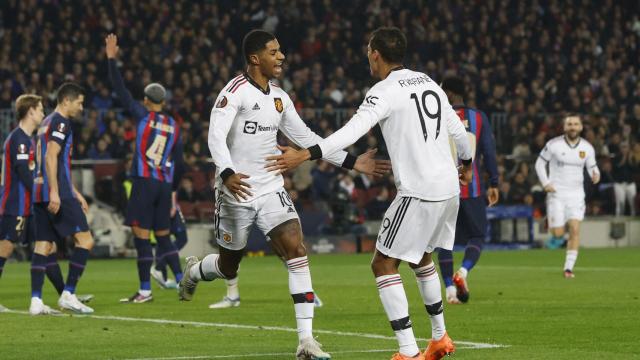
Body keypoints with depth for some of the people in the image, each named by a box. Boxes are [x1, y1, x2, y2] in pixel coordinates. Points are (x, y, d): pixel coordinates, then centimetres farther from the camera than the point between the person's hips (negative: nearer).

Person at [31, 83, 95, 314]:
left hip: (40, 193, 9)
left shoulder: (47, 123, 23)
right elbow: (51, 158, -18)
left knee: (43, 246, 6)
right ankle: (68, 295, -9)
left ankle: (36, 301, 0)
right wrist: (55, 192, -24)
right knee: (85, 240, -6)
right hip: (58, 195, -9)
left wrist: (75, 193, 32)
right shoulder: (60, 122, -7)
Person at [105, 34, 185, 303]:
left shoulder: (144, 116, -2)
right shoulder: (174, 127, 11)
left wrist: (111, 59, -1)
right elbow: (178, 163, 13)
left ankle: (145, 290, -4)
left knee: (142, 237, -3)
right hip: (165, 185, 5)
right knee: (163, 237, 14)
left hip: (144, 182, -5)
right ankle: (182, 281, 8)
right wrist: (173, 190, 23)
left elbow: (121, 92, -4)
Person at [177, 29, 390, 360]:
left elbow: (305, 138, 14)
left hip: (271, 190, 5)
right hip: (237, 192, -5)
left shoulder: (280, 98, 9)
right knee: (229, 267, 9)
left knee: (296, 251, -14)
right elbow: (216, 137, -23)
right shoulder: (235, 92, -14)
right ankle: (194, 271, 48)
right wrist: (227, 174, -41)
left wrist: (352, 162, 9)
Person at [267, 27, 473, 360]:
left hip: (418, 193, -8)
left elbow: (353, 130, -26)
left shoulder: (386, 91, -11)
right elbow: (457, 129, 23)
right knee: (422, 258, 27)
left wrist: (305, 155, -33)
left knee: (383, 265, -3)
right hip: (448, 189, 9)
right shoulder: (428, 83, 12)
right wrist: (466, 164, 44)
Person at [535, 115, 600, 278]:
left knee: (575, 230, -11)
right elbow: (540, 163, 2)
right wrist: (545, 183, -9)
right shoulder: (554, 145, -8)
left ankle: (568, 268, -4)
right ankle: (552, 226, 32)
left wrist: (595, 175, -15)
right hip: (556, 194, -2)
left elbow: (592, 167, 10)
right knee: (558, 234, -6)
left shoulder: (587, 148, 0)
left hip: (576, 194, 2)